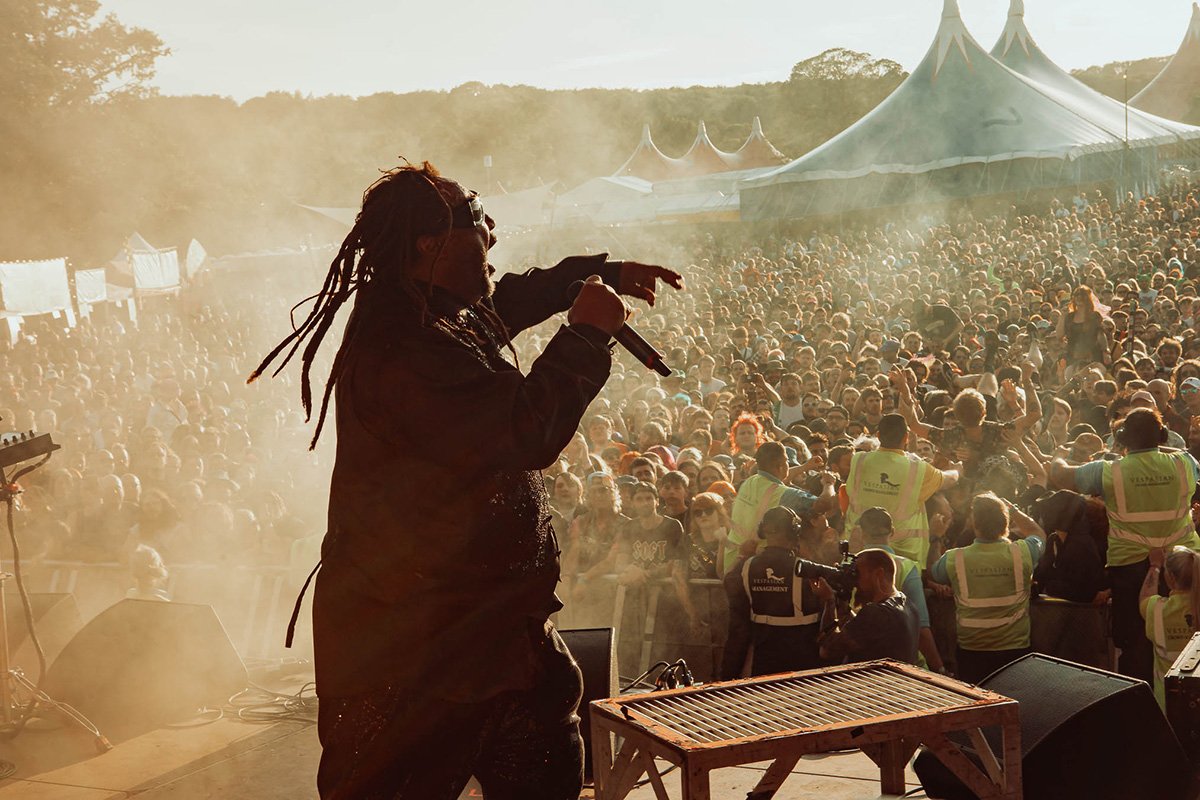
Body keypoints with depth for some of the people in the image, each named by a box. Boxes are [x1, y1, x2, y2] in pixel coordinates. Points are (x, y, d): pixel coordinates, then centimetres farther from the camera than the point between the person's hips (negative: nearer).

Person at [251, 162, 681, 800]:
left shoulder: (426, 318, 8)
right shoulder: (409, 351, -26)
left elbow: (504, 301, 31)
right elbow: (527, 434, -30)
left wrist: (604, 274, 23)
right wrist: (586, 334, -18)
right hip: (419, 634, -11)